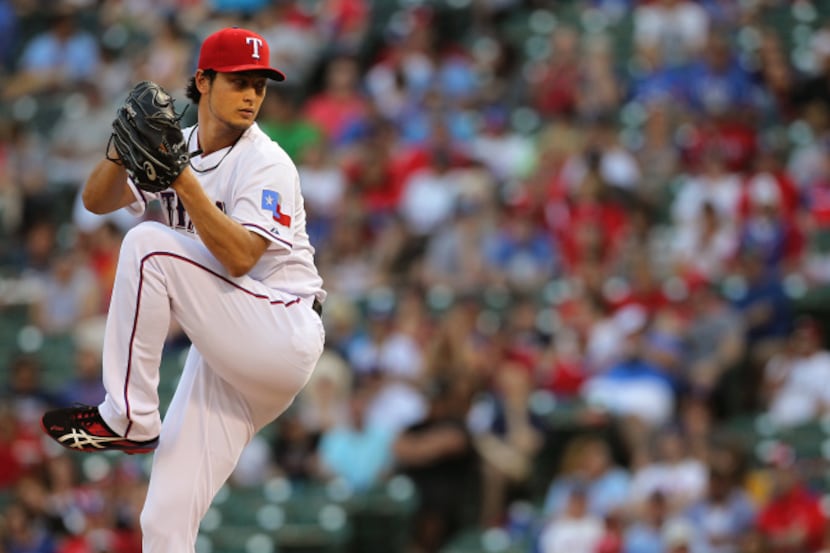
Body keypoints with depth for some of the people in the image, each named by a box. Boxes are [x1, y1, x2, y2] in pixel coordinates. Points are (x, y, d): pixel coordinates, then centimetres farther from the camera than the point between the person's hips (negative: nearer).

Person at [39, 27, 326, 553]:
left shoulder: (267, 164, -11)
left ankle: (128, 419, -18)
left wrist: (182, 179, -30)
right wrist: (122, 151, -19)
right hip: (225, 349, 7)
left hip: (283, 340, -7)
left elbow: (240, 257, -25)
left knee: (150, 246, -22)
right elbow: (97, 200, 0)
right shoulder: (175, 147, 8)